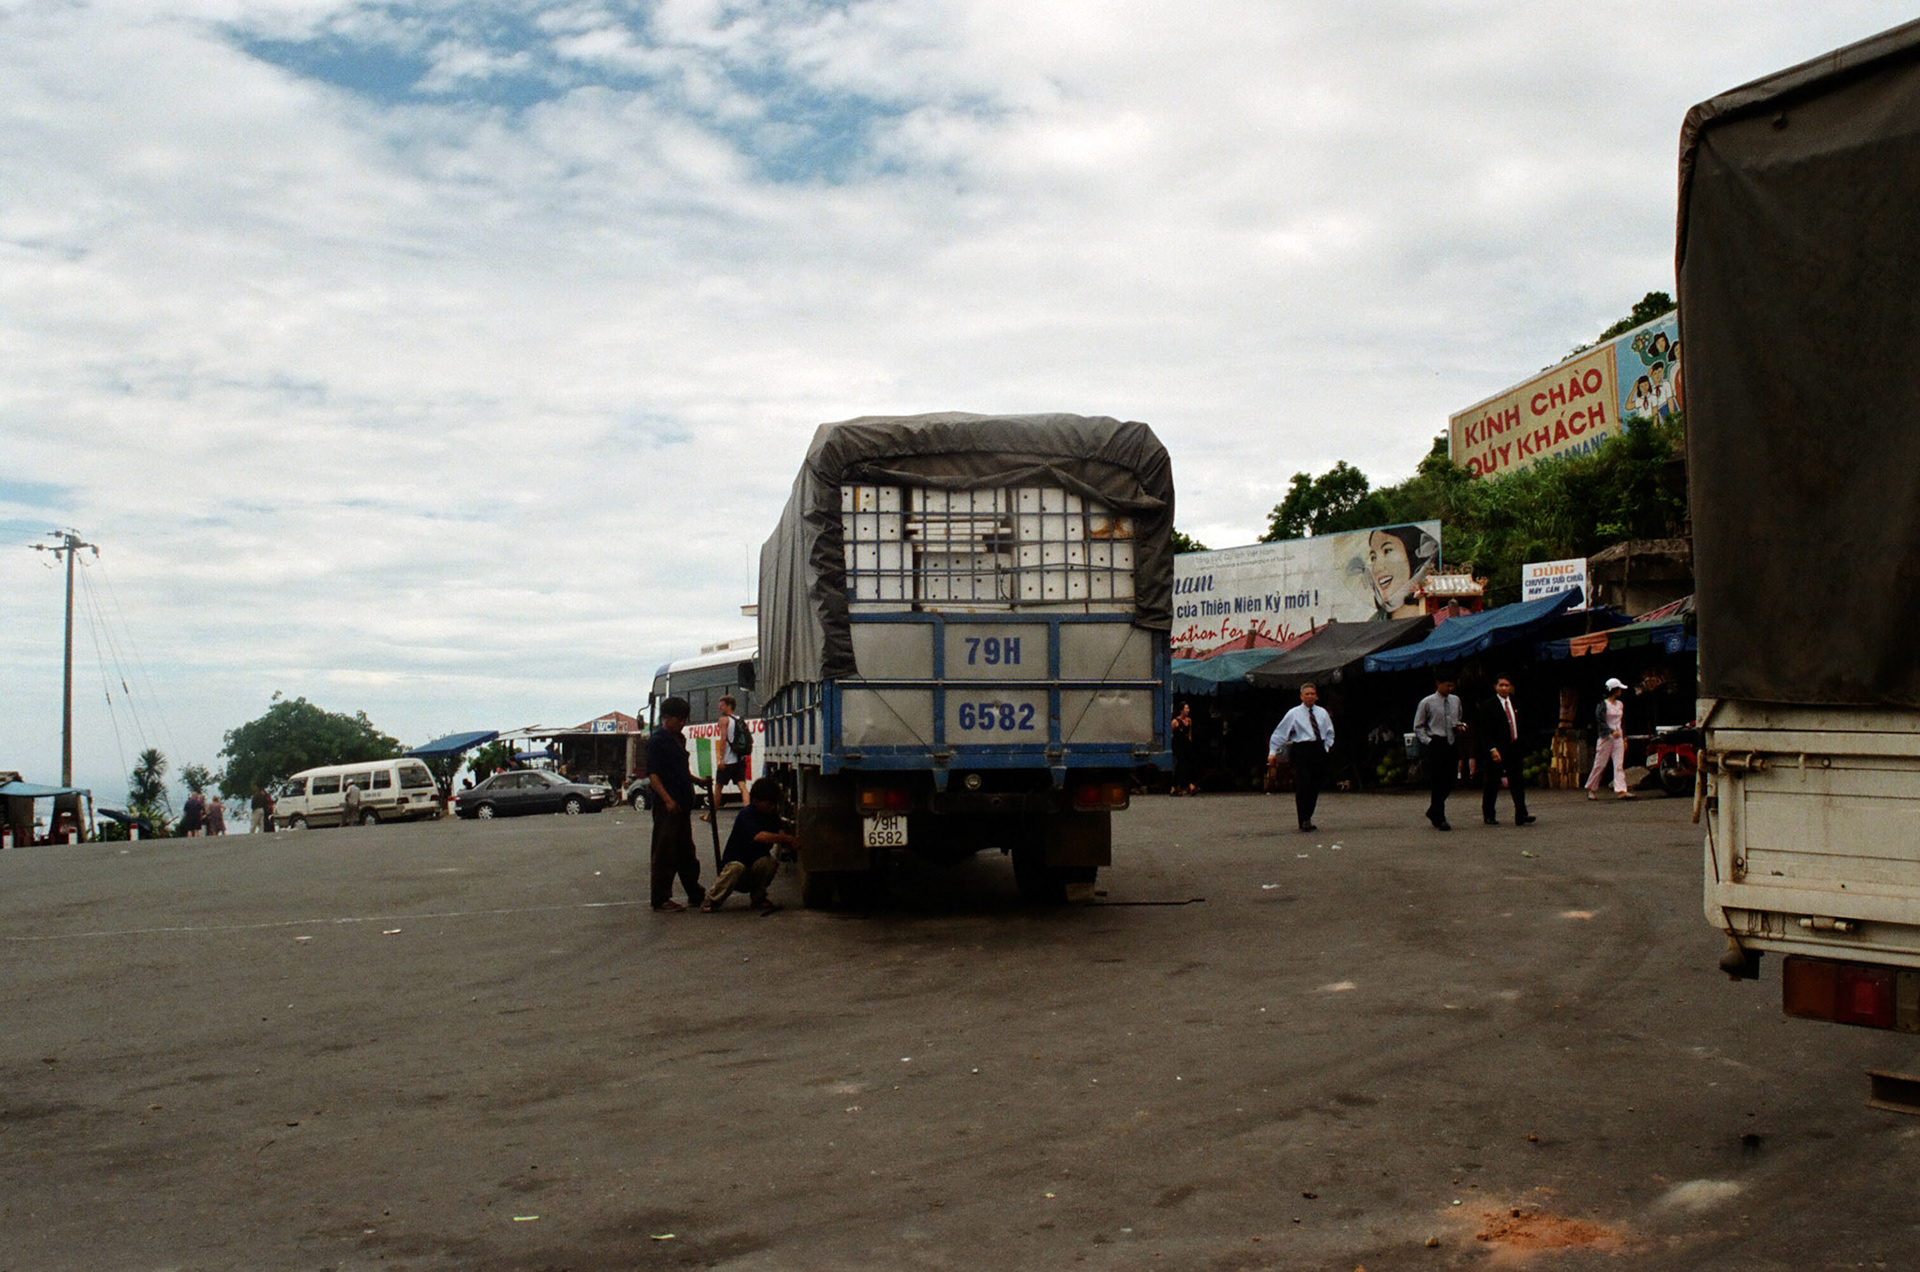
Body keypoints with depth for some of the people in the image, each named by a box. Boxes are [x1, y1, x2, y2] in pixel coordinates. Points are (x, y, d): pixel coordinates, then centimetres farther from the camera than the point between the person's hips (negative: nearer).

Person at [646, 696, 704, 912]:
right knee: (664, 852, -5)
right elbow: (652, 775, -17)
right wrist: (668, 800, -25)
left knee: (686, 851, 17)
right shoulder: (657, 740, -11)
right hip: (666, 805, -9)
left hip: (683, 804, 9)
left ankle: (695, 893, 26)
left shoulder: (679, 738, 16)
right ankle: (661, 899, -1)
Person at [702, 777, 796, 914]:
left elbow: (780, 842, -6)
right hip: (735, 860, -5)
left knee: (771, 862, -27)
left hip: (756, 863, 5)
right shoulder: (746, 814, -19)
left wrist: (791, 843, -29)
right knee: (736, 867, -38)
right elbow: (759, 836, -37)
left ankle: (758, 897, -3)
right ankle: (712, 900, -15)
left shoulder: (772, 815, 4)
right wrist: (786, 838, -40)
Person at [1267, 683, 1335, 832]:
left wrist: (1326, 748, 11)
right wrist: (1273, 752, -3)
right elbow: (1280, 733, 1)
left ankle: (1307, 819, 16)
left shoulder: (1322, 713, 13)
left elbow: (1329, 733, 24)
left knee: (1315, 786, 5)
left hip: (1319, 750, 4)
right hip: (1300, 750, -4)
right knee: (1302, 785, -12)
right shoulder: (1293, 714, 1)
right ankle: (1304, 821, -10)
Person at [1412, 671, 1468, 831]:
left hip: (1452, 744, 5)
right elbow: (1418, 727, 1)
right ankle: (1439, 819, 0)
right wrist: (1428, 741, -11)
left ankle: (1433, 812, 26)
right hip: (1435, 745, -5)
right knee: (1438, 782, -6)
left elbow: (1461, 720, 25)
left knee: (1449, 781, 6)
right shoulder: (1427, 703, -2)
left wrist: (1461, 727, 2)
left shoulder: (1456, 701, 12)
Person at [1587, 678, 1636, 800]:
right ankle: (1591, 789, 12)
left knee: (1619, 764, -6)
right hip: (1606, 738, -5)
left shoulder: (1620, 704, 14)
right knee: (1600, 765, -1)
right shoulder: (1603, 704, -6)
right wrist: (1611, 732, -25)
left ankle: (1621, 791, -14)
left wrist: (1624, 738, 15)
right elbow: (1600, 721, -13)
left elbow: (1623, 722, 20)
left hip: (1618, 738, 5)